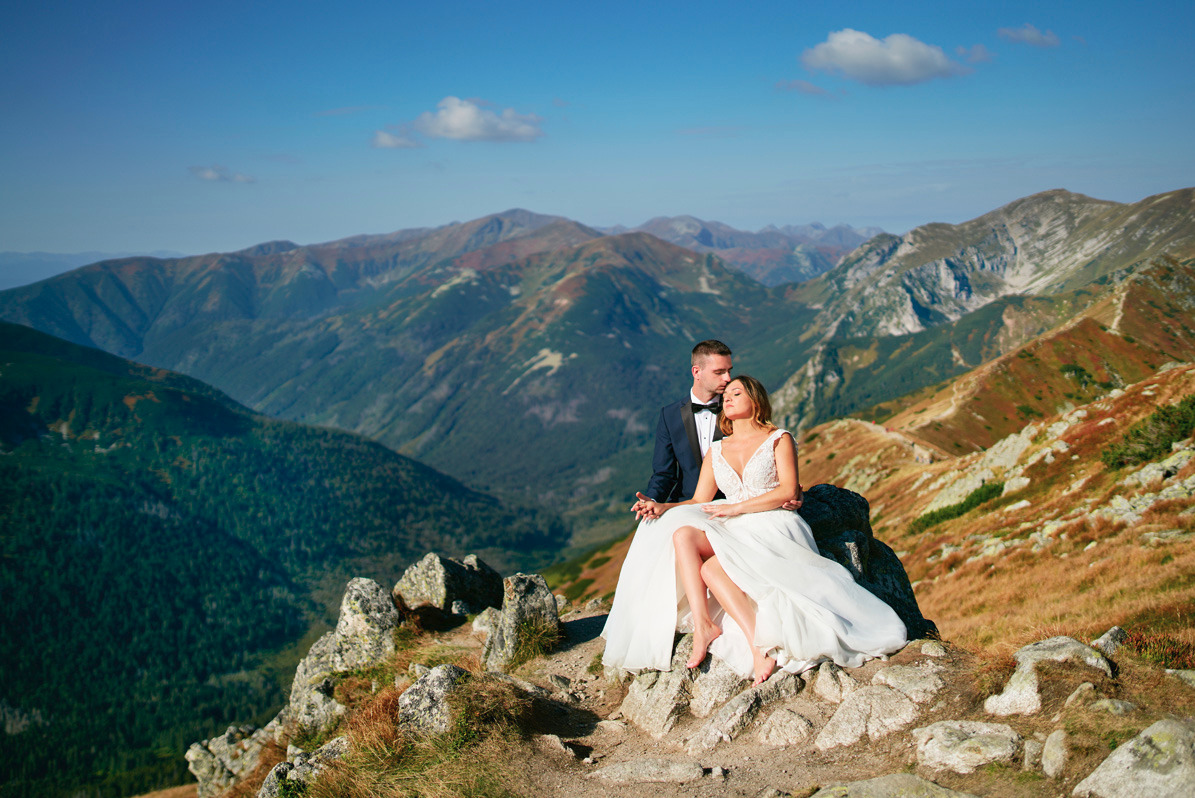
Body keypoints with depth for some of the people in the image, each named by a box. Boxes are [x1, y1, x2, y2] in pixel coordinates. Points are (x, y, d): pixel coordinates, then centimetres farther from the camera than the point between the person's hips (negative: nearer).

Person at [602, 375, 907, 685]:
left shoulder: (779, 440, 8)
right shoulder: (716, 451, 22)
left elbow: (788, 490, -6)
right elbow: (699, 501, 16)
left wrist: (736, 508, -12)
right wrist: (663, 507, -4)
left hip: (774, 530, -5)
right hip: (736, 533, 5)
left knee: (712, 569, -32)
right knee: (683, 534, -29)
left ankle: (760, 643, -34)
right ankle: (701, 623, -37)